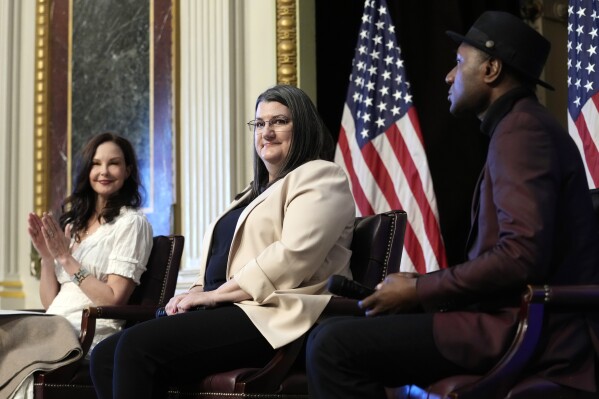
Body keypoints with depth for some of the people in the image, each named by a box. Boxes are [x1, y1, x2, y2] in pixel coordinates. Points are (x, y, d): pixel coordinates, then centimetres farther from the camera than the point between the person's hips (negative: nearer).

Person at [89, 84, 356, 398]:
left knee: (137, 346, -26)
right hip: (229, 313, 9)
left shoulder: (319, 178, 1)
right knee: (105, 356, -10)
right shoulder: (256, 190, 30)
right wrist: (197, 292, 3)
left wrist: (214, 294, -13)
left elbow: (293, 258, -15)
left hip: (275, 320, -9)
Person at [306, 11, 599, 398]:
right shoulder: (522, 127, 21)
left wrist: (419, 289, -12)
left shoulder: (522, 129, -11)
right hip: (517, 319, 10)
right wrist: (420, 287, 9)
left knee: (333, 345, -19)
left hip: (525, 331, -10)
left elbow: (523, 255, -24)